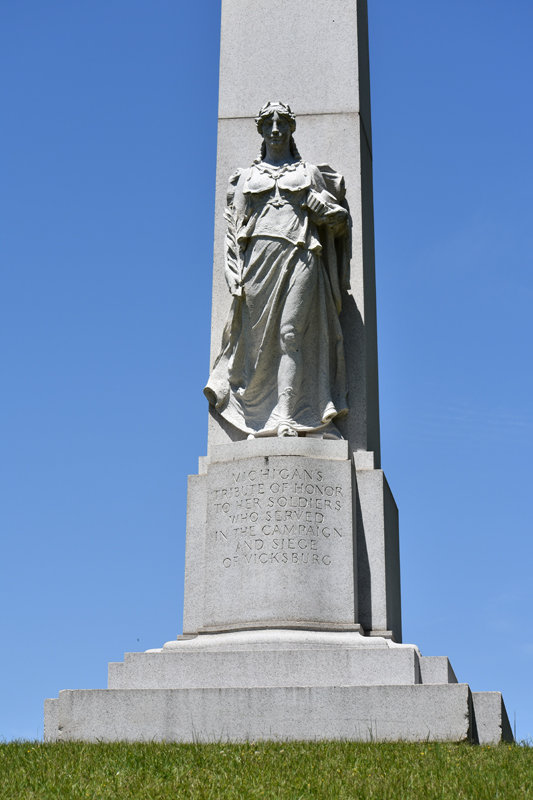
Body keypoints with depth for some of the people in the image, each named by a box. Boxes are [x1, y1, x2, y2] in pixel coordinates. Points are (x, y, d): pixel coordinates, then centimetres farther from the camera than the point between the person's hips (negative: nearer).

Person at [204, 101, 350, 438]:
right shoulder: (246, 177, 22)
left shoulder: (310, 173, 20)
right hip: (259, 257, 2)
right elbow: (234, 231, 15)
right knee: (258, 339, -6)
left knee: (291, 334, -15)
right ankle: (257, 421, -5)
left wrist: (314, 202, -2)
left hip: (299, 258, -1)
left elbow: (340, 219, 19)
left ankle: (286, 417, -19)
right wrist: (238, 279, 2)